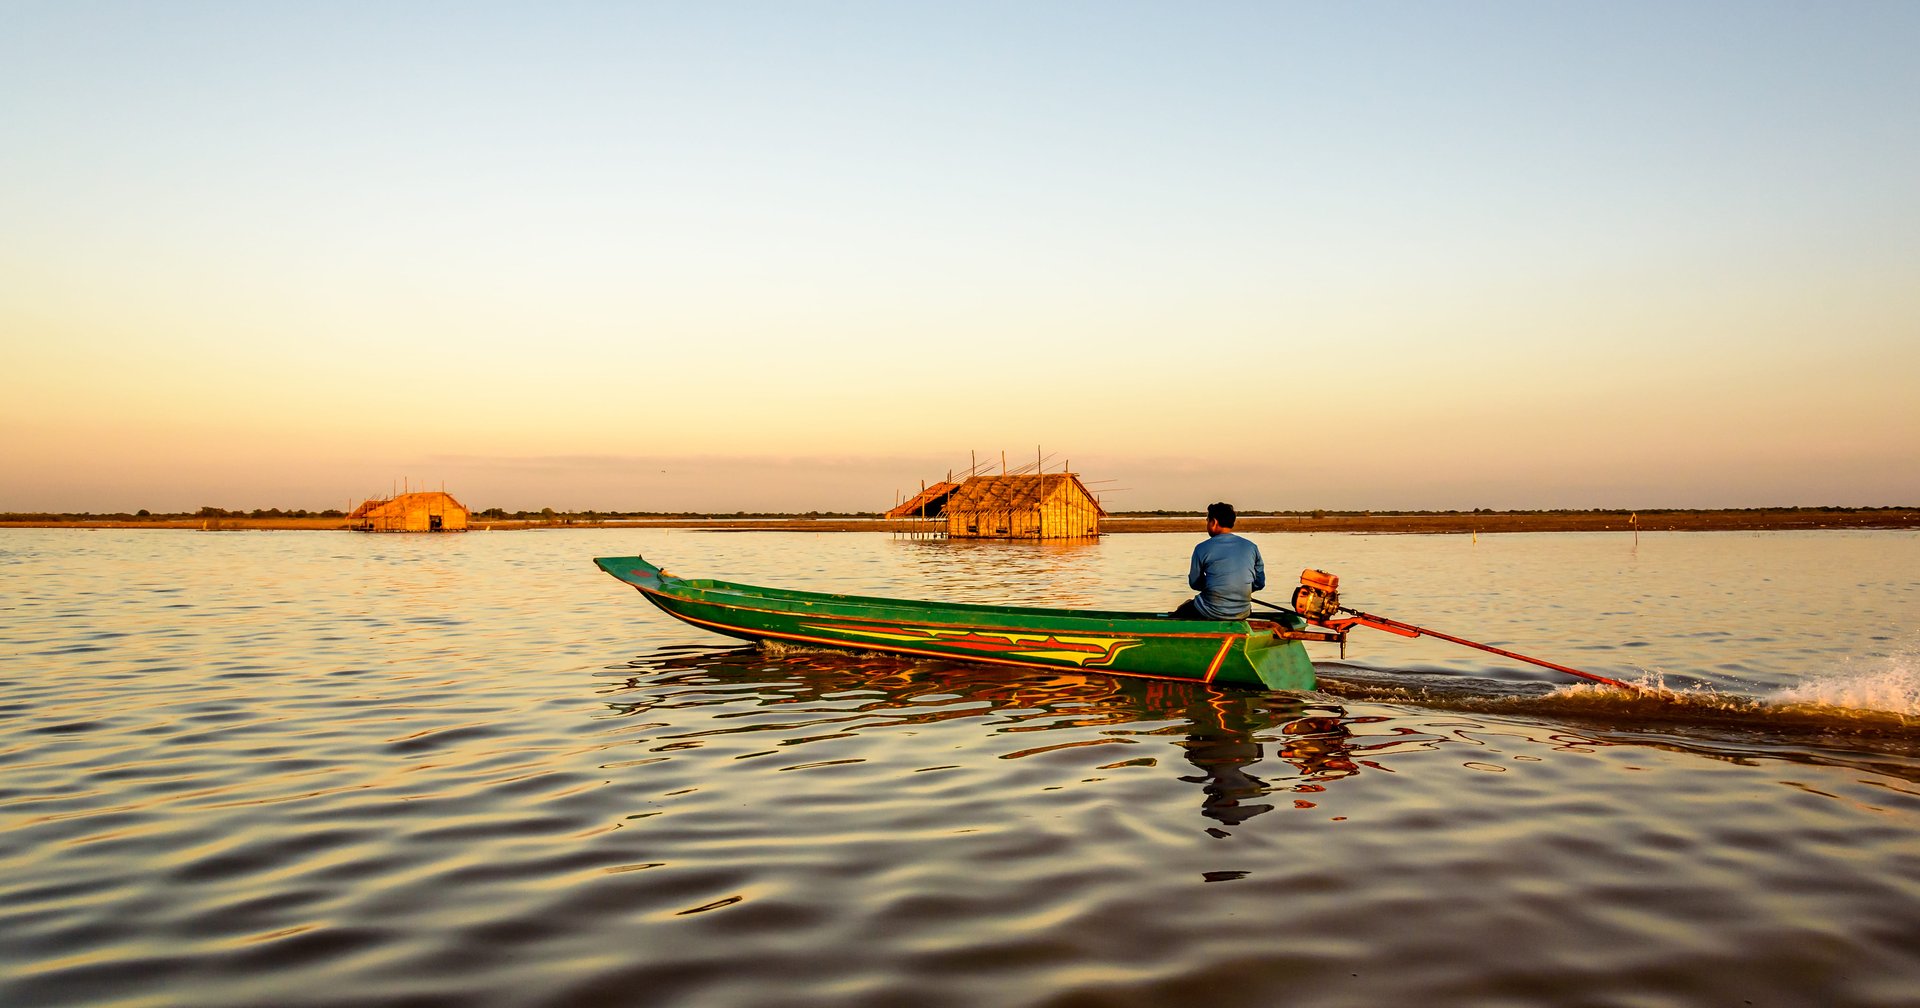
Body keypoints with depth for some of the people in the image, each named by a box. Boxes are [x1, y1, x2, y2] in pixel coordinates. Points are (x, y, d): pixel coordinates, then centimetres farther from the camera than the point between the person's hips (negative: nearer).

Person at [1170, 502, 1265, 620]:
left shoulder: (1202, 549, -8)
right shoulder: (1251, 547, 1)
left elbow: (1194, 583, 2)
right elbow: (1260, 583, 6)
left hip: (1211, 614, -4)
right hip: (1242, 614, 4)